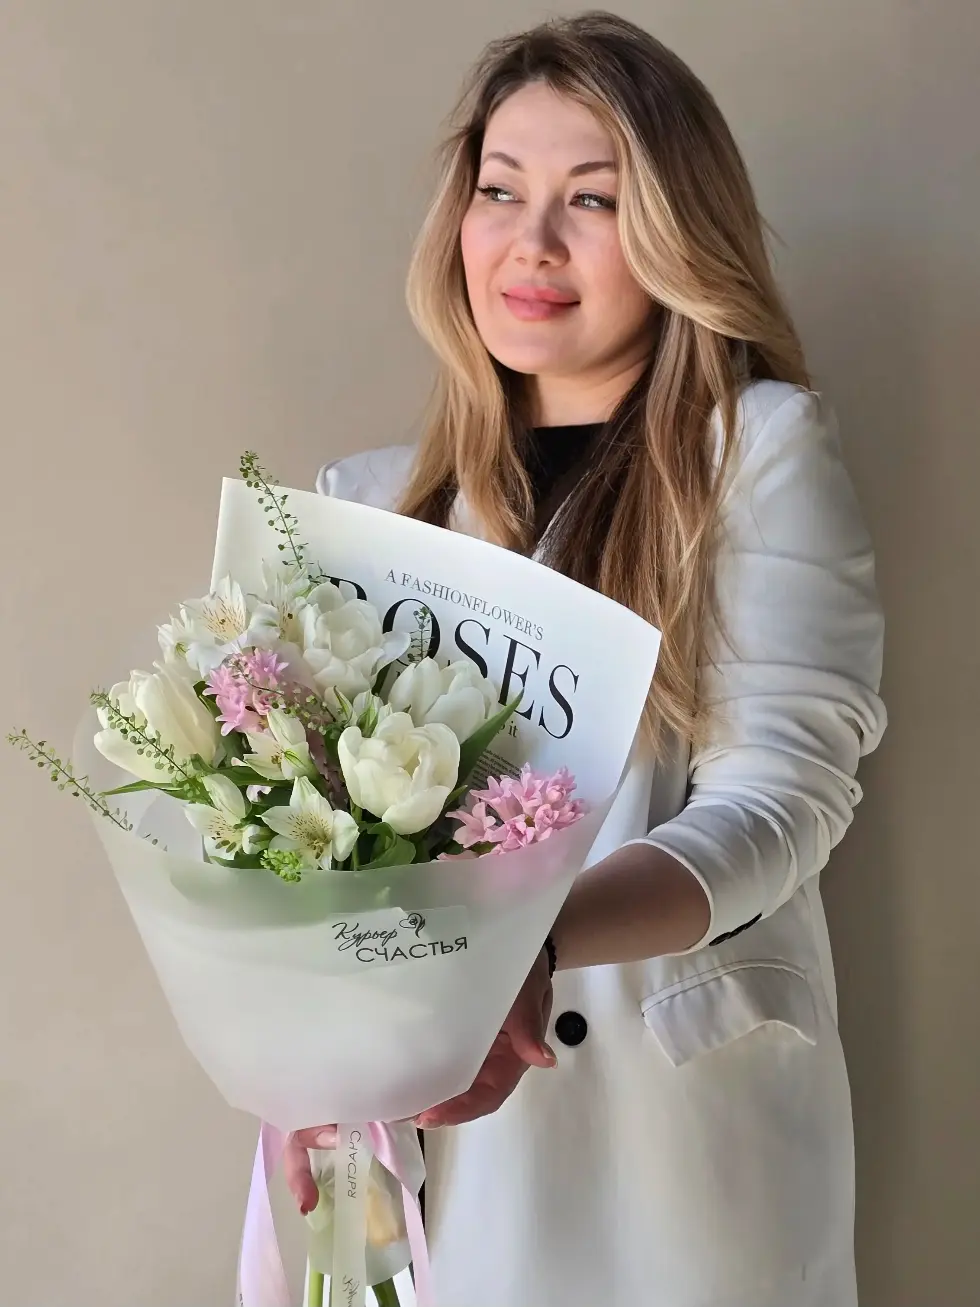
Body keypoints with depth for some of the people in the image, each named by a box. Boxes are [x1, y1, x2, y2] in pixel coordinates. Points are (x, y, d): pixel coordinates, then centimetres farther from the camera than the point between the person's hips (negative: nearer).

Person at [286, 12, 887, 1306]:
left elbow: (778, 798, -16)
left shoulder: (764, 446, -7)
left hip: (679, 1107, -3)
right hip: (434, 1118, 3)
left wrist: (529, 940, -32)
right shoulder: (375, 500, 5)